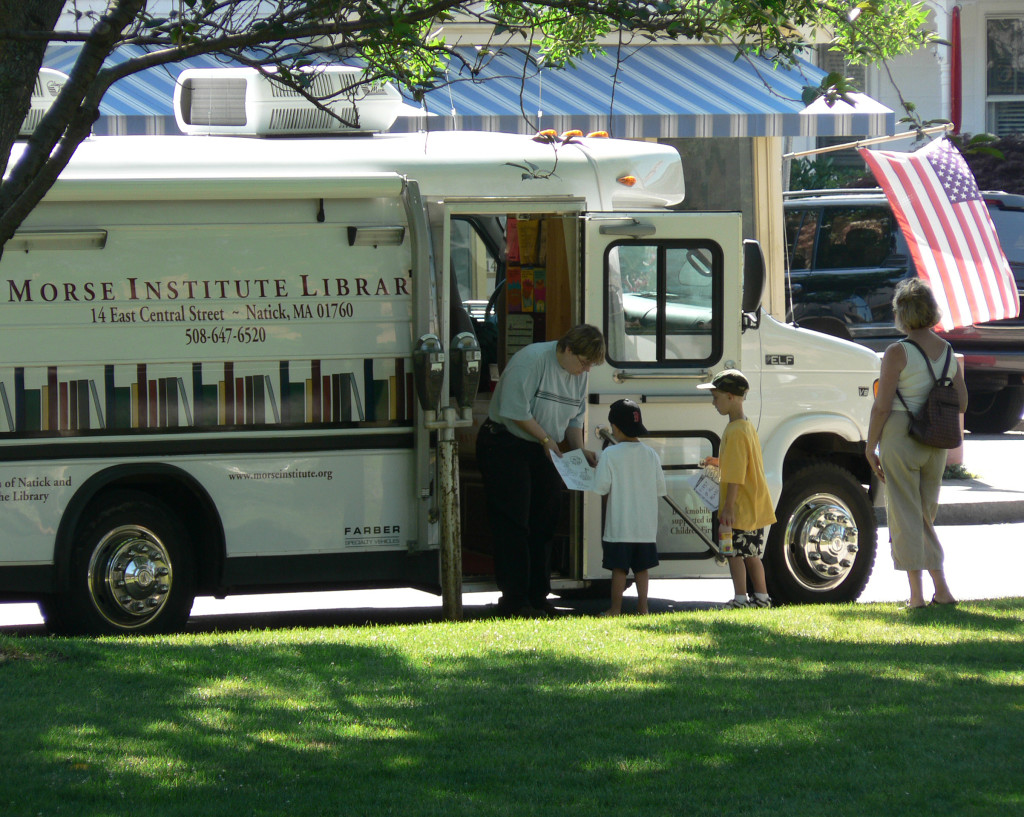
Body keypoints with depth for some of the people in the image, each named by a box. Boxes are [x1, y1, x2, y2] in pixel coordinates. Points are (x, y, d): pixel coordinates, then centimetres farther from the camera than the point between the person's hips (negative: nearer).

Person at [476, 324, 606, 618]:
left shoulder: (579, 373, 7)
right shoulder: (531, 360, -19)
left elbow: (575, 418, 14)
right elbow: (515, 411, -22)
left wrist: (580, 451, -1)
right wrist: (546, 439, -16)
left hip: (542, 450, 8)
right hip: (506, 446, -8)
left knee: (545, 523, 8)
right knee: (512, 524, -8)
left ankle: (537, 596, 15)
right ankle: (514, 601, -7)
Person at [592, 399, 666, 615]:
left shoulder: (611, 454, -10)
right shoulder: (651, 454, 2)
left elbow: (601, 487, -11)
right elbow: (661, 488, 7)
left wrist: (599, 467, 7)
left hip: (619, 525, -4)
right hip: (646, 525, 4)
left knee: (619, 567, 0)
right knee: (641, 567, 9)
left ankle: (615, 608, 3)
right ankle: (642, 607, 10)